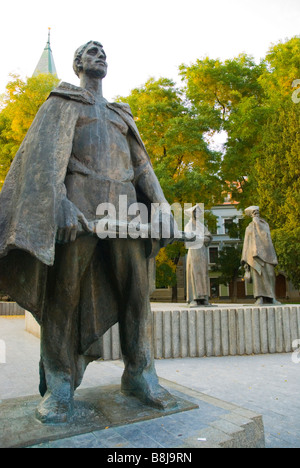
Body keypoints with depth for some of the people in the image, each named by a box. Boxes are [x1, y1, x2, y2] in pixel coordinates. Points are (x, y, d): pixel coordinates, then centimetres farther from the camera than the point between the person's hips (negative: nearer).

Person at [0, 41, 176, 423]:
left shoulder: (121, 114, 29)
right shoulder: (63, 101, 14)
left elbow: (141, 163, 20)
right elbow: (47, 151, -3)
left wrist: (160, 206, 5)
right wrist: (58, 203, -21)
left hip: (124, 203, 5)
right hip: (80, 200, -4)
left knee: (136, 289, -2)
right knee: (65, 294, -3)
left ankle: (139, 376, 10)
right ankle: (59, 388, 7)